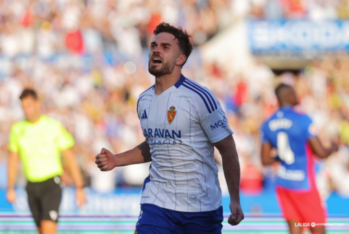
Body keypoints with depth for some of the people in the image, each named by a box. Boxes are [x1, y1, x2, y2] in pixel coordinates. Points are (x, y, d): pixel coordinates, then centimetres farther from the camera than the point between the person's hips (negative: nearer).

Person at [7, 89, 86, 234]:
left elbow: (70, 158, -6)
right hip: (32, 186, 5)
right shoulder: (18, 129, 3)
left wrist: (80, 189, -6)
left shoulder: (54, 127, -10)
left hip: (51, 184, -5)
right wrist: (10, 189, 7)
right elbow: (13, 160, 12)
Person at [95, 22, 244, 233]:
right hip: (157, 203, 4)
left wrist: (235, 200, -11)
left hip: (202, 208, -4)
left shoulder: (200, 97, -10)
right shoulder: (144, 100, 8)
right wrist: (116, 160, 11)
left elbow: (227, 148, -7)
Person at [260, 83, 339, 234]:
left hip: (283, 182, 6)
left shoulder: (268, 124, 2)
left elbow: (265, 160, 6)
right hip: (303, 182, -6)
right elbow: (321, 153, -15)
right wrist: (333, 148, 6)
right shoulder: (302, 120, -15)